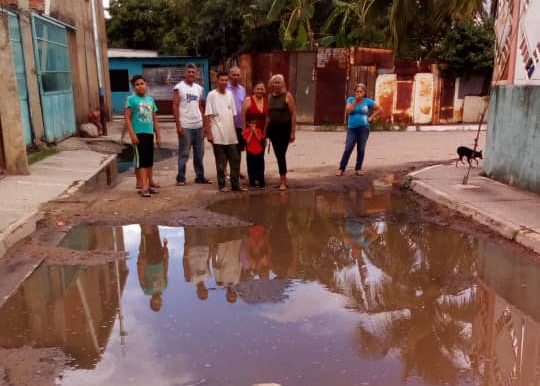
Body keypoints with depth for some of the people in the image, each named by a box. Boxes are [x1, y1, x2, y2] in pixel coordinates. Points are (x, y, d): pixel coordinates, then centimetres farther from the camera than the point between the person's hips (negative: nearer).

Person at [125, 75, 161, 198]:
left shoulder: (150, 99, 13)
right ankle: (144, 187, -7)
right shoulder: (131, 99, -4)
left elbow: (155, 119, 17)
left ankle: (149, 184, 23)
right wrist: (132, 134, -17)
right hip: (138, 134, -6)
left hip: (149, 134, 6)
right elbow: (127, 118, -9)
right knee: (141, 160, -6)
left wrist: (158, 135, 13)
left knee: (149, 160, 12)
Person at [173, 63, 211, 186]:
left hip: (198, 126, 6)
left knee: (199, 154, 11)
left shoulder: (199, 88, 12)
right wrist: (178, 125, -13)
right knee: (184, 154, -2)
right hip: (185, 126, -5)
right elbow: (175, 107, -7)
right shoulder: (179, 87, -3)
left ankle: (200, 177, 19)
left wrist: (204, 124, 11)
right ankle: (180, 178, 6)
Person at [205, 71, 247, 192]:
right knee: (221, 162, 2)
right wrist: (209, 133, -11)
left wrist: (235, 131, 11)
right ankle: (222, 185, 11)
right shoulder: (212, 95, -4)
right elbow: (208, 116, -6)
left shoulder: (230, 94, 11)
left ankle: (235, 184, 14)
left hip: (231, 135, 5)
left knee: (235, 160, 6)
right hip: (218, 135, -5)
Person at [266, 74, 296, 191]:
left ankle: (283, 181, 0)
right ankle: (283, 179, 19)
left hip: (284, 128, -5)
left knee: (281, 154, -7)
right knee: (278, 155, 8)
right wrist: (265, 131, 12)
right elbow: (268, 115, 14)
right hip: (273, 128, 5)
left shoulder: (287, 95, -4)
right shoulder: (270, 97, 10)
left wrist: (293, 132, -11)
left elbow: (293, 114, -7)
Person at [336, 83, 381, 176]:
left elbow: (379, 109, 11)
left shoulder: (368, 101, 3)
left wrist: (371, 117, 2)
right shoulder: (350, 99, 5)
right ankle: (341, 169, -3)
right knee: (348, 149, -6)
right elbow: (347, 111, -10)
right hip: (352, 128, 0)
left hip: (363, 128, 0)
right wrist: (355, 101, -12)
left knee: (361, 149, 3)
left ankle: (358, 168, 13)